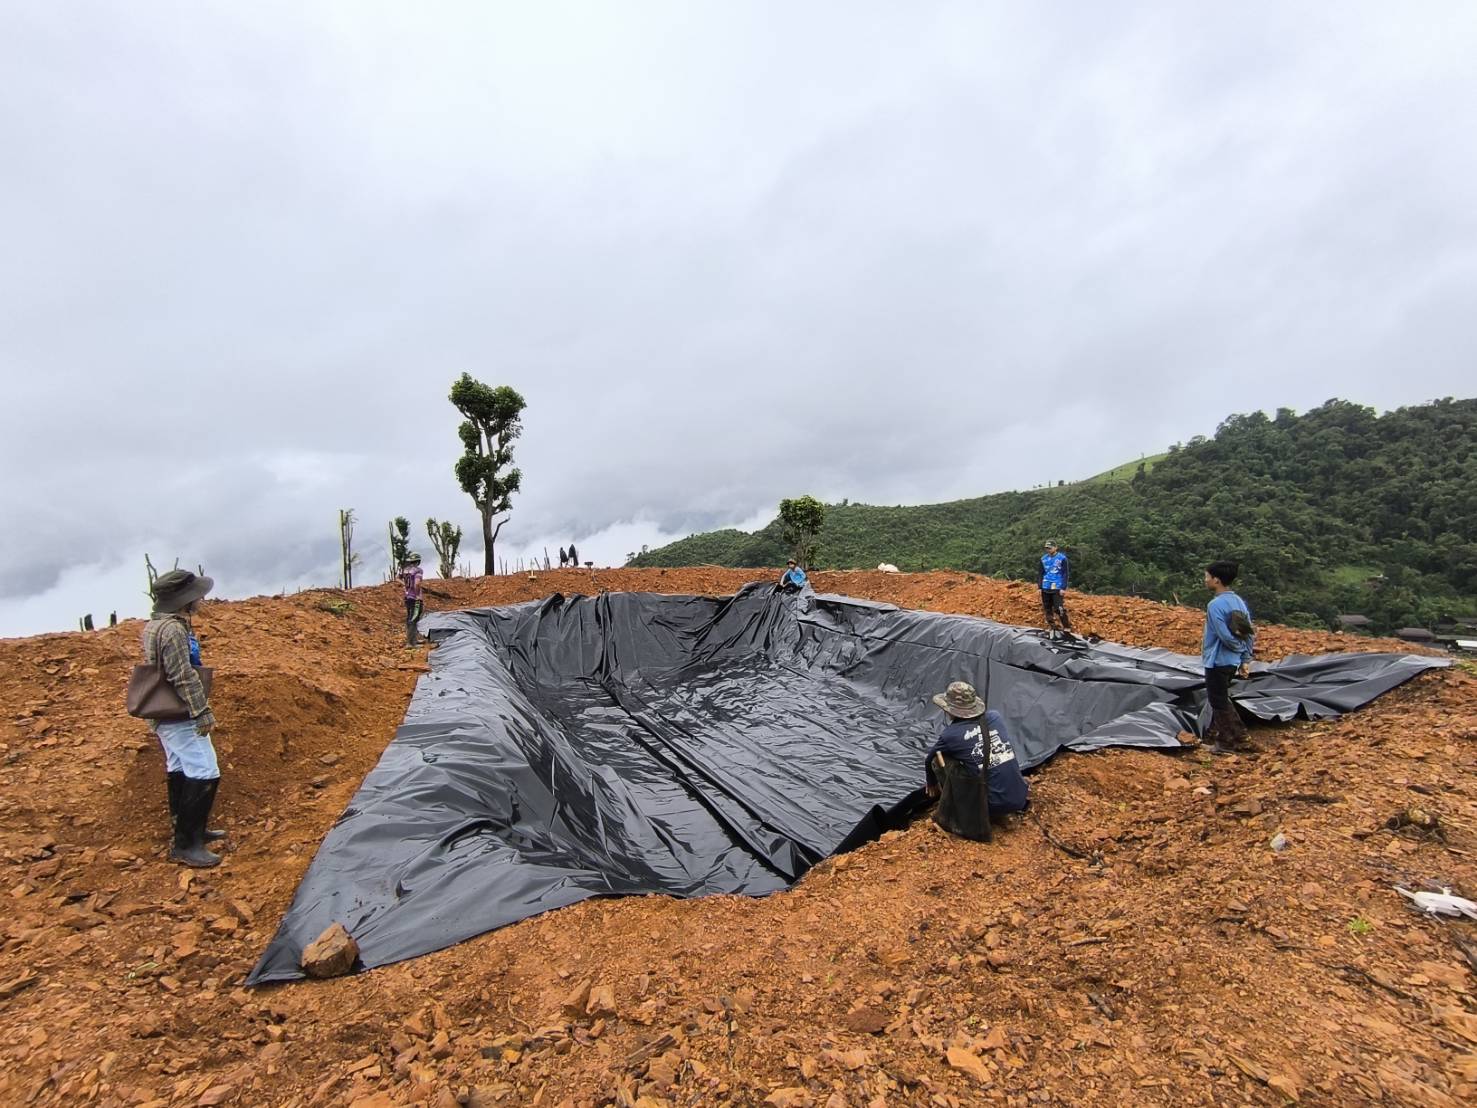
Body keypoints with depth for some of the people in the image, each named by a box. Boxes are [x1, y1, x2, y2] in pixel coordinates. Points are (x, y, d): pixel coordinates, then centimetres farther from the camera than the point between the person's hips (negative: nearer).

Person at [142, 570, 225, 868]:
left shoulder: (153, 625, 11)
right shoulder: (174, 630, -23)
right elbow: (184, 677, -25)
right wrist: (203, 712, -20)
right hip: (180, 717, -11)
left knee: (180, 771, 19)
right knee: (205, 776, -8)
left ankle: (191, 831, 31)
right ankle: (185, 845, -2)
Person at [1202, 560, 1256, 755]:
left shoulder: (1215, 604, -20)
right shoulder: (1239, 602, 6)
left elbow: (1225, 636, -23)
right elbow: (1249, 633, 9)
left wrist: (1241, 647, -4)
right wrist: (1245, 659, 13)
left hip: (1218, 660, -9)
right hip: (1233, 660, 9)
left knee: (1219, 701, 2)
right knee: (1220, 698, 21)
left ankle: (1238, 742, 7)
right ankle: (1216, 733, 32)